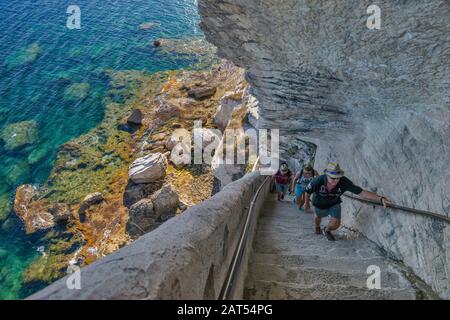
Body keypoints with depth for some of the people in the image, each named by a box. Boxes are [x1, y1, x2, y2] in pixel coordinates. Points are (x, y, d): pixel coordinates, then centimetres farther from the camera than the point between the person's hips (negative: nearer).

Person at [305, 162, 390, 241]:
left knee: (336, 223, -13)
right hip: (319, 204, 0)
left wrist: (381, 198, -51)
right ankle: (317, 227, 66)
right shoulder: (318, 181, -41)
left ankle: (327, 230, 25)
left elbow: (362, 192, -40)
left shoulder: (344, 182, -39)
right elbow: (308, 191, -21)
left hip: (334, 203, 1)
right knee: (319, 217, 27)